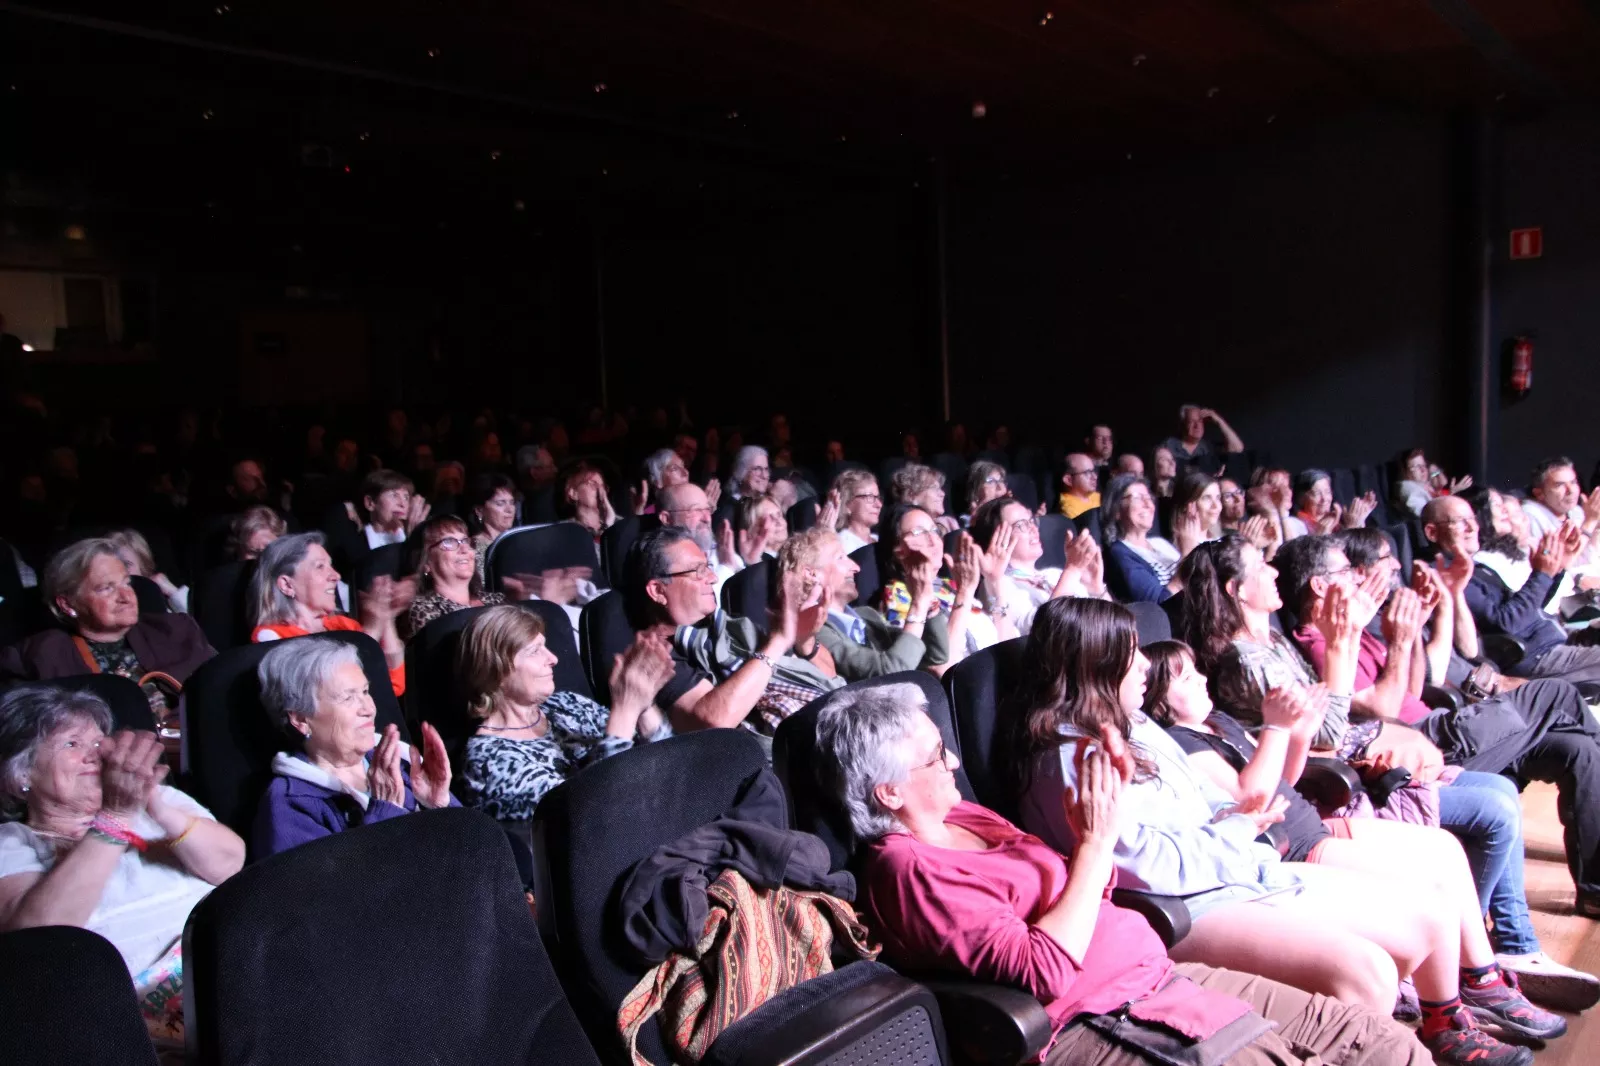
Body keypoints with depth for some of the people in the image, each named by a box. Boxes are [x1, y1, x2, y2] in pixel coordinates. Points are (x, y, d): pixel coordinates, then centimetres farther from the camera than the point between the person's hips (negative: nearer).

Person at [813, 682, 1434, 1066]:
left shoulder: (965, 817, 14)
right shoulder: (905, 870, -15)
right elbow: (1045, 971, -22)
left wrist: (1100, 829, -1)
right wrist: (1098, 842, -16)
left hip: (1161, 975, 9)